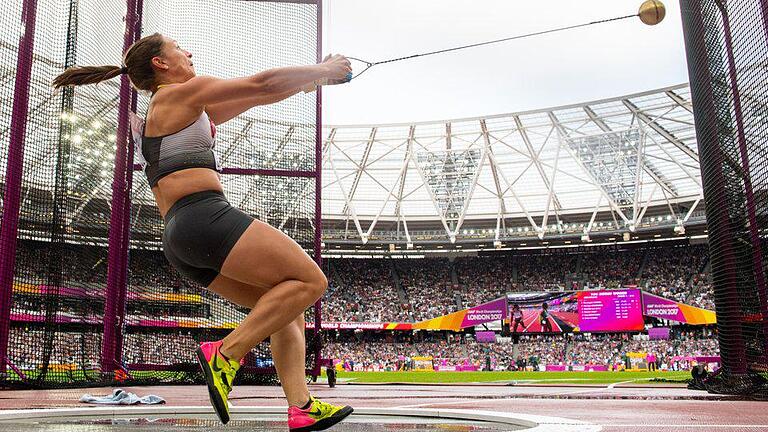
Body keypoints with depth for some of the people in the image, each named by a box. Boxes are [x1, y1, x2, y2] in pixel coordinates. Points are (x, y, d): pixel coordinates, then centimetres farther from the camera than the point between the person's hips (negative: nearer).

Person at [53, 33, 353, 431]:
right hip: (205, 216, -10)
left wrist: (310, 80, 27)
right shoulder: (182, 92, 3)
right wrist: (323, 70, 14)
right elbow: (263, 83, 0)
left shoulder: (168, 111, 29)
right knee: (310, 281, -11)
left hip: (179, 240, 10)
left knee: (286, 308, 10)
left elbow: (251, 98, 29)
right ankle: (227, 352, -16)